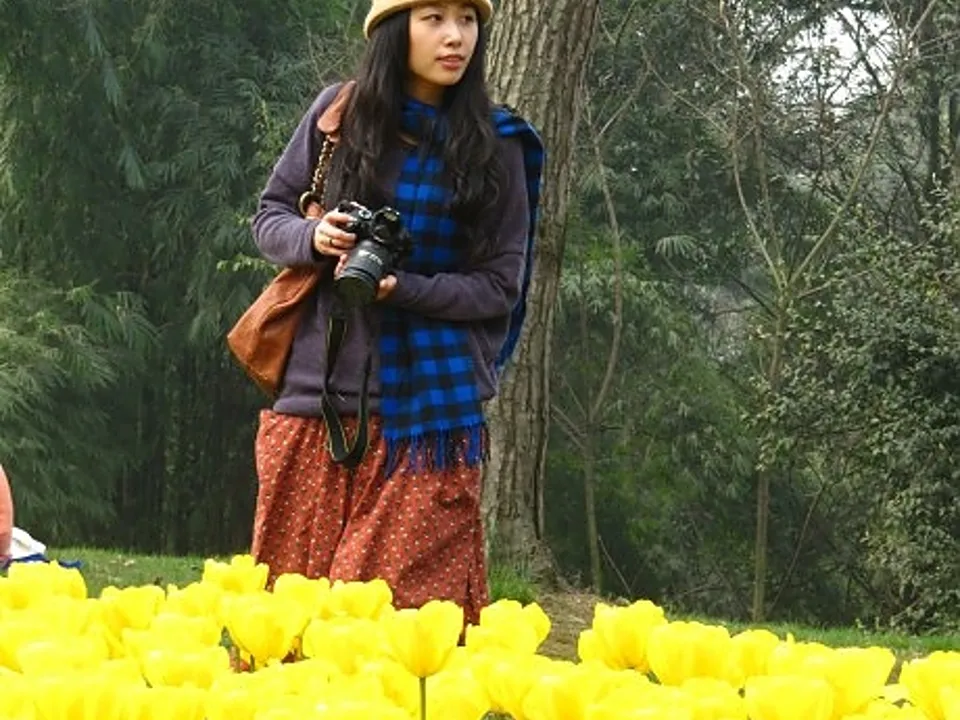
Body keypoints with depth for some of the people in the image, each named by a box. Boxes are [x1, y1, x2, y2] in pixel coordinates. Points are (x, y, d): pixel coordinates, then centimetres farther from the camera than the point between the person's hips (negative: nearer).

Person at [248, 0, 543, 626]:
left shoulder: (496, 145, 1)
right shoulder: (340, 112, 5)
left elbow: (500, 286, 1)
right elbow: (269, 218, 13)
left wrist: (401, 288, -15)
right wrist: (313, 238, -10)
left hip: (428, 414, -2)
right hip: (318, 393, 2)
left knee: (409, 599, -7)